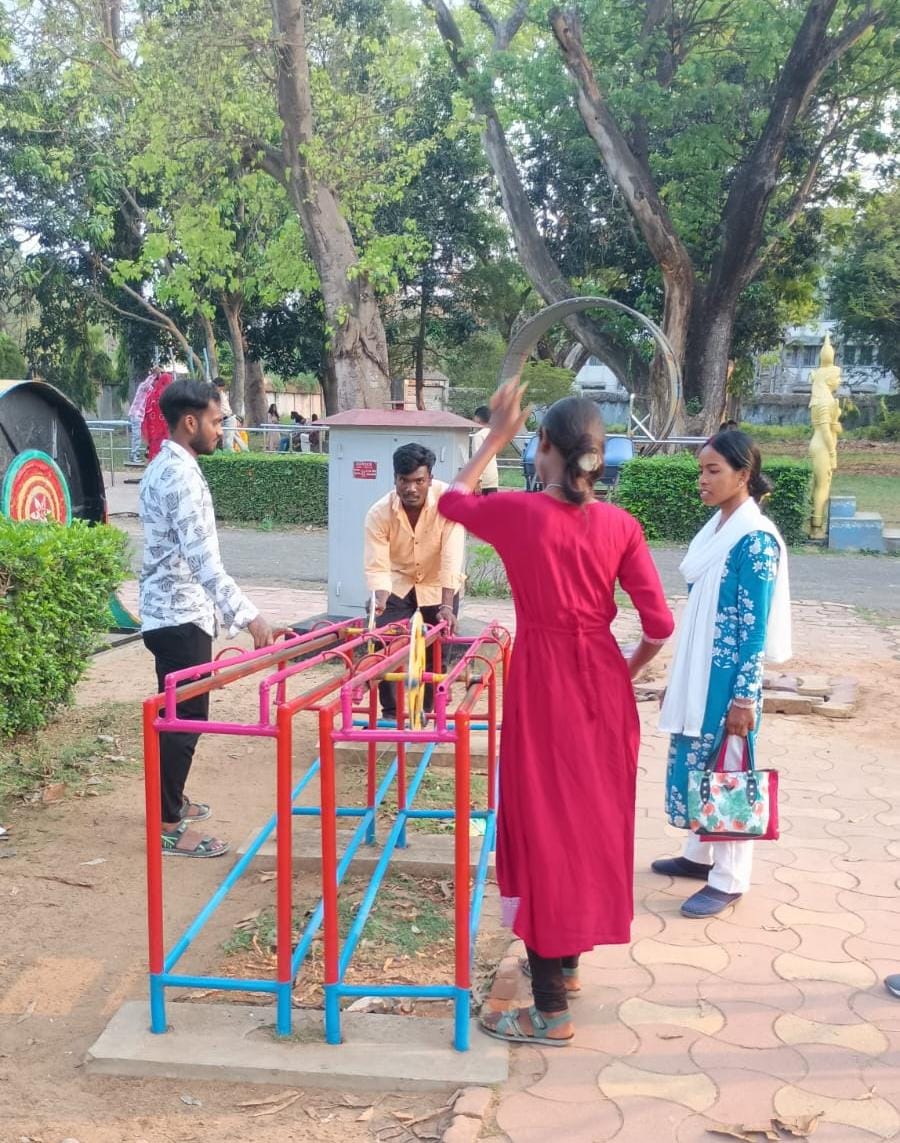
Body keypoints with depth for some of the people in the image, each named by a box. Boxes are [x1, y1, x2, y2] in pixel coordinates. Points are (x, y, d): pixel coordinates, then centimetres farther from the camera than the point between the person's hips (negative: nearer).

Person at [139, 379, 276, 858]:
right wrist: (247, 615, -32)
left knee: (176, 713, 20)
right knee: (186, 718, -5)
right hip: (181, 616, -10)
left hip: (169, 610, 10)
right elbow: (202, 558, -28)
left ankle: (171, 801, 33)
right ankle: (170, 827, 2)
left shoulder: (162, 467, 13)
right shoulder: (182, 474, -20)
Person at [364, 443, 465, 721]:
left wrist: (446, 606, -40)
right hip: (397, 584, 1)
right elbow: (377, 567, -24)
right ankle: (390, 713, 9)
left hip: (438, 586, -1)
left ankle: (427, 713, 21)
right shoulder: (379, 513, -23)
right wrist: (379, 602, -42)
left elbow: (451, 559, -33)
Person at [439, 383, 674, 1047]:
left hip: (543, 683, -3)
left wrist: (498, 435, 18)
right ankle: (569, 960, 38)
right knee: (595, 819, 19)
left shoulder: (518, 512, -10)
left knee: (543, 827, 4)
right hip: (603, 684, 4)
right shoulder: (620, 525, -4)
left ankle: (552, 1011, 9)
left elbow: (452, 501, 12)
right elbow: (659, 625, -5)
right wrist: (625, 673, 12)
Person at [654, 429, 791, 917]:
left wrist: (744, 697, -19)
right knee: (697, 763, 17)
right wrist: (679, 677, 18)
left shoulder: (756, 539, -17)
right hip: (698, 672, 8)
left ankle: (729, 880, 13)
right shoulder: (715, 529, 8)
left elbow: (754, 627, -18)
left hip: (728, 677, -8)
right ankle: (700, 855, 33)